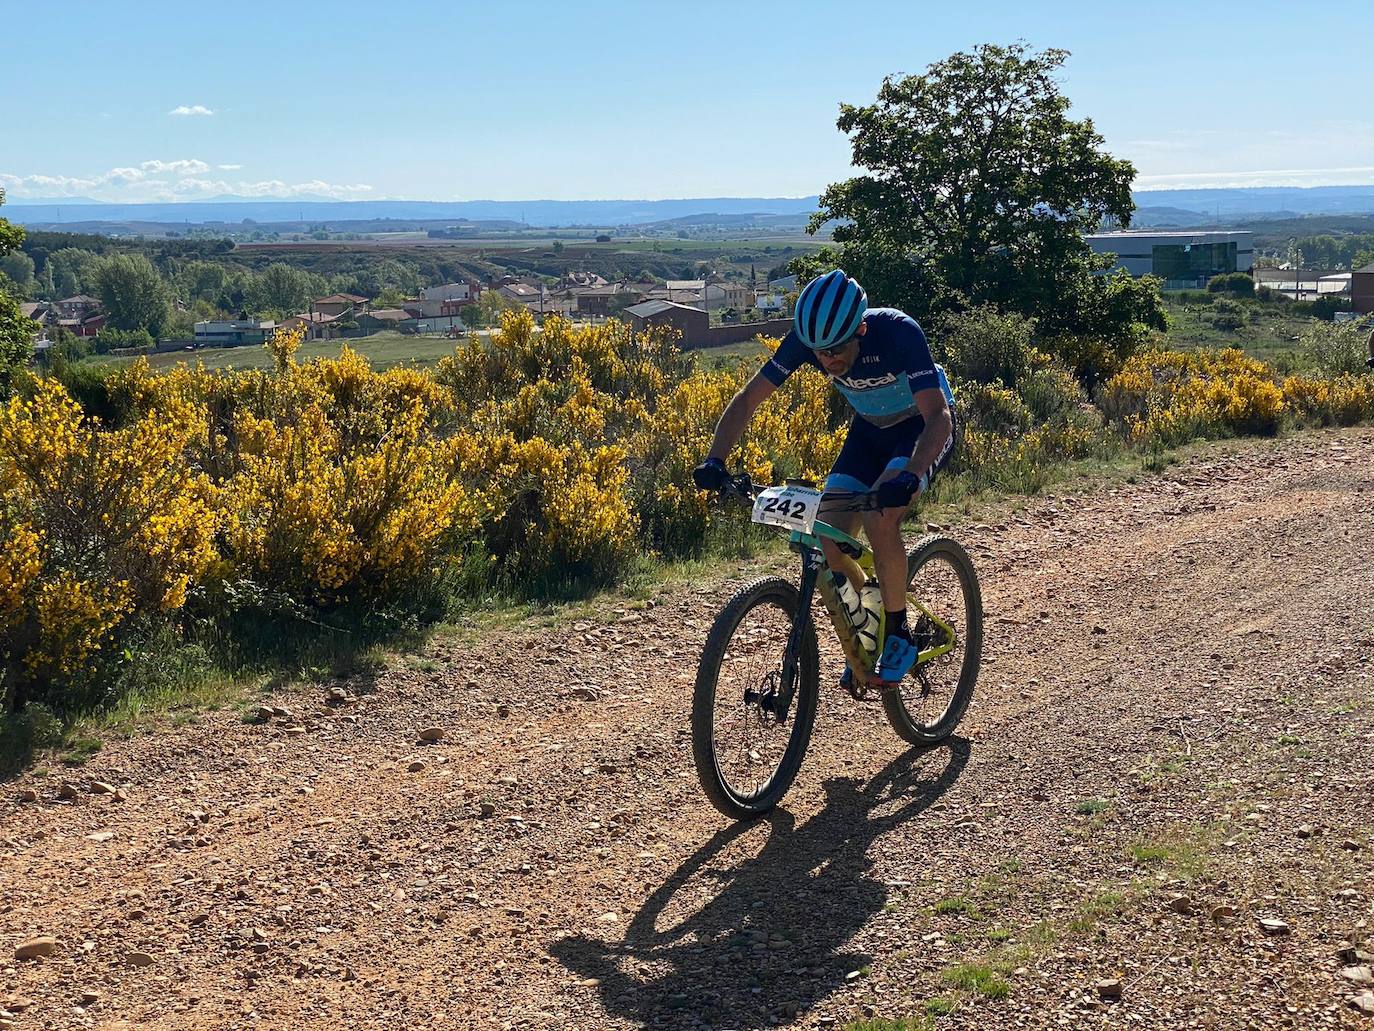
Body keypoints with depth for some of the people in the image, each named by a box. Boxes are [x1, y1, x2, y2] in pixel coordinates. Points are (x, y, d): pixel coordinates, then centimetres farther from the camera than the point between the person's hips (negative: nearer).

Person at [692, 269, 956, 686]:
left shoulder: (897, 332, -35)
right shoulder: (808, 339, -22)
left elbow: (939, 415, -40)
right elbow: (749, 397, -15)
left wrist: (909, 477, -57)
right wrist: (714, 460, -30)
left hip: (921, 428, -5)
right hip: (870, 429, 5)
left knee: (879, 521, -30)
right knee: (828, 541, -10)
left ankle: (899, 635, -10)